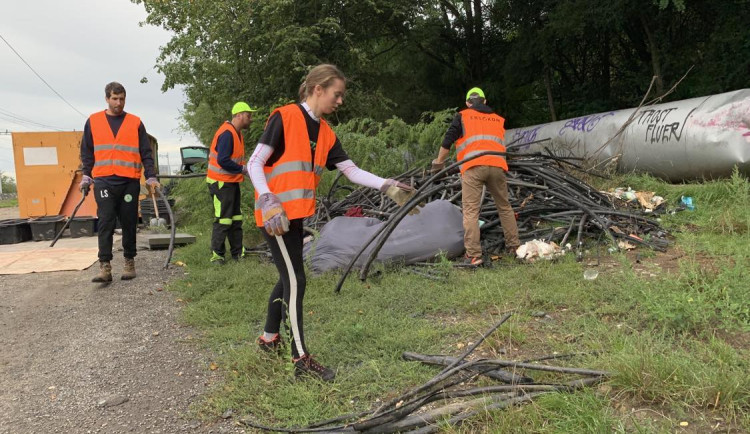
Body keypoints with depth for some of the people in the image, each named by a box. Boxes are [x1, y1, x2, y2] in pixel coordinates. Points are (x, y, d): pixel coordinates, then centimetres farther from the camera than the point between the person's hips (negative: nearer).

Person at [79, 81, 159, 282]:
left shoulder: (135, 123, 8)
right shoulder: (93, 122, 11)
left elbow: (146, 153, 7)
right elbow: (87, 152, 14)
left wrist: (151, 177, -2)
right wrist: (86, 177, 6)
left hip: (130, 182, 0)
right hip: (104, 181, 0)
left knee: (129, 224, 6)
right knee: (105, 223, -8)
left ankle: (129, 262, 17)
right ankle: (105, 267, -10)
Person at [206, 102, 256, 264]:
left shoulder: (236, 133, 12)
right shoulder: (227, 134, -20)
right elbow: (222, 160, -27)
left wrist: (243, 168, 2)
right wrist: (242, 169, -18)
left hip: (232, 182, 10)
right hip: (221, 183, -10)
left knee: (236, 219, 13)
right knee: (223, 220, -5)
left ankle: (237, 252, 20)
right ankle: (216, 254, 5)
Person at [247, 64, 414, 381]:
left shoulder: (325, 133, 11)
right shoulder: (284, 117, -10)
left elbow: (352, 171, 7)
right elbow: (254, 163, -13)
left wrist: (388, 186, -3)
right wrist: (268, 201, -25)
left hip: (294, 215, 8)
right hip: (275, 215, -8)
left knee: (288, 277, 17)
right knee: (295, 280, -8)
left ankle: (269, 338, 35)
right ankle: (301, 359, 0)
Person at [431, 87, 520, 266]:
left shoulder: (462, 116, 14)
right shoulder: (499, 119, 25)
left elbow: (447, 142, 8)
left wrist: (438, 164, 18)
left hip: (473, 167, -3)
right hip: (497, 166, 4)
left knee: (470, 211, -4)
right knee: (504, 207, 18)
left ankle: (473, 255, -11)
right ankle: (514, 245, 25)